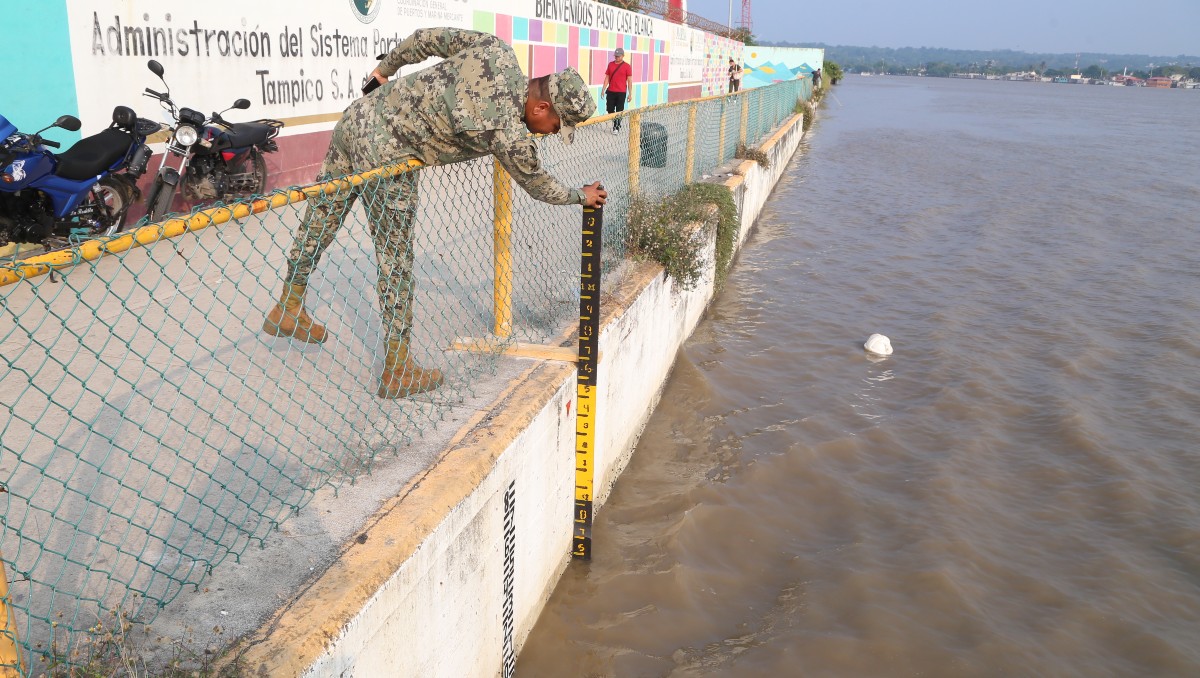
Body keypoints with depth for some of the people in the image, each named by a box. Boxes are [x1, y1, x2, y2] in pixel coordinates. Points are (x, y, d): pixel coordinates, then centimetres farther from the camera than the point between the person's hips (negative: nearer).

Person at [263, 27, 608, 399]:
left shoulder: (494, 48, -2)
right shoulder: (511, 135, -18)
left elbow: (427, 38, 10)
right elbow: (538, 184, 1)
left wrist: (385, 68, 25)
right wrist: (581, 195, 19)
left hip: (360, 114, 9)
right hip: (383, 156, -9)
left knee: (322, 215, 21)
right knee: (396, 262, 2)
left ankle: (288, 308, 39)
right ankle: (397, 369, 13)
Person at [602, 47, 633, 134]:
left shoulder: (627, 66, -3)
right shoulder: (610, 64, 8)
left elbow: (629, 80, -3)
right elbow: (607, 77, 11)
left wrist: (630, 94, -6)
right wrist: (603, 89, 4)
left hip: (621, 92, -4)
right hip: (610, 91, 4)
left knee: (619, 111, 0)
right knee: (610, 110, 6)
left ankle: (617, 127, 9)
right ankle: (615, 123, 26)